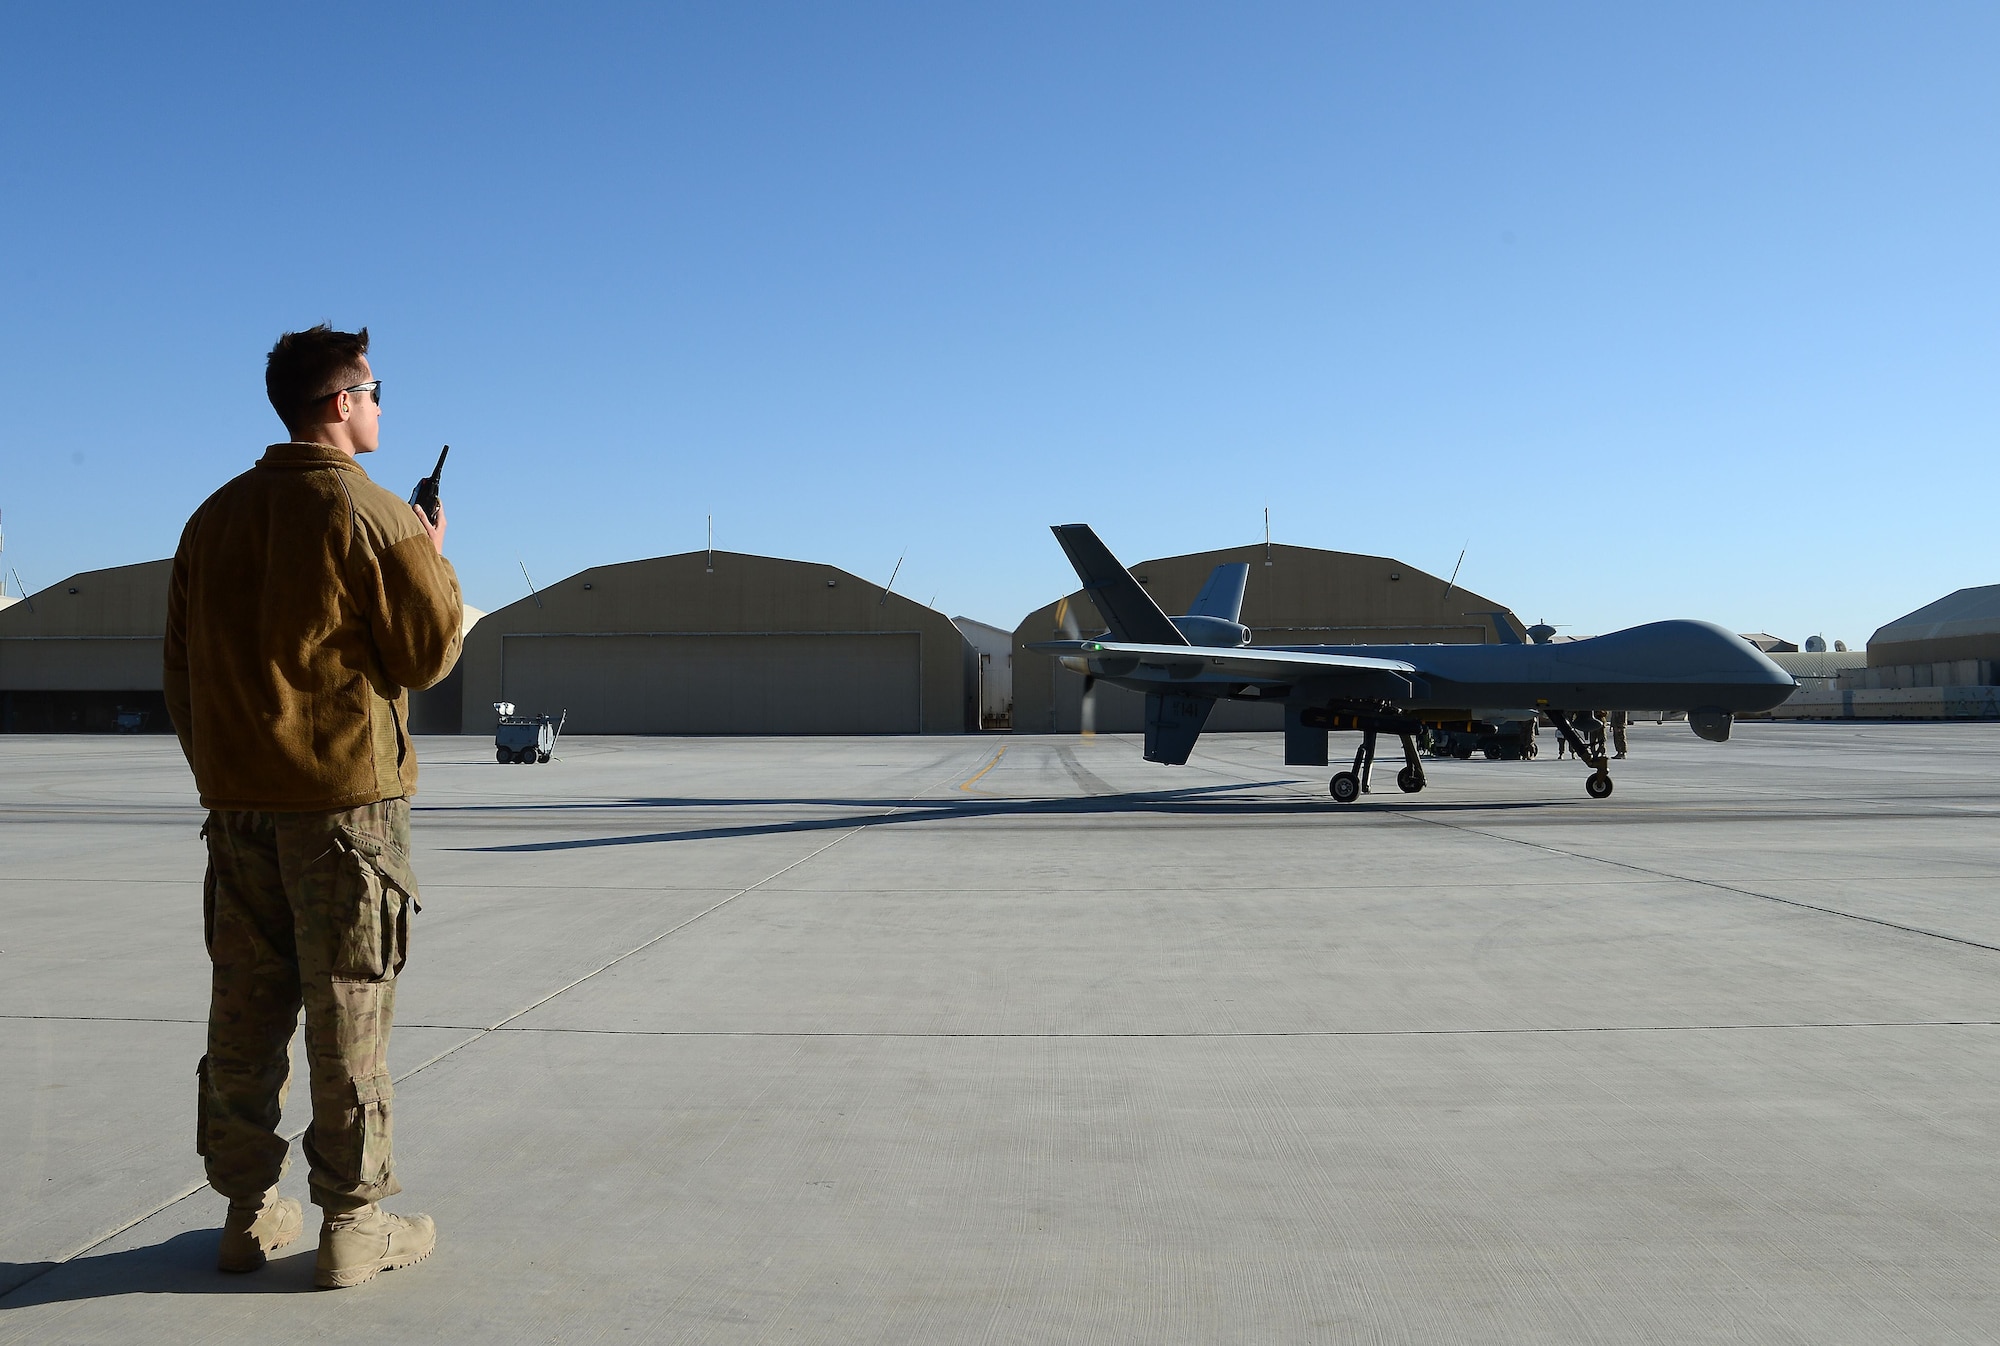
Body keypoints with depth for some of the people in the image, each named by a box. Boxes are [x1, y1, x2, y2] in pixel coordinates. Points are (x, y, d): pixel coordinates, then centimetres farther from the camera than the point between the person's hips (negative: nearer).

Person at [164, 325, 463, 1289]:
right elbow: (430, 651, -6)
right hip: (346, 795, -6)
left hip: (236, 801, 6)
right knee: (348, 1014, 0)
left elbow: (182, 671, 15)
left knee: (244, 1010, 11)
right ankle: (353, 1225, 8)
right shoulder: (372, 513, -9)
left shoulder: (213, 517, 11)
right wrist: (435, 563, 10)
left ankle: (248, 1210, 21)